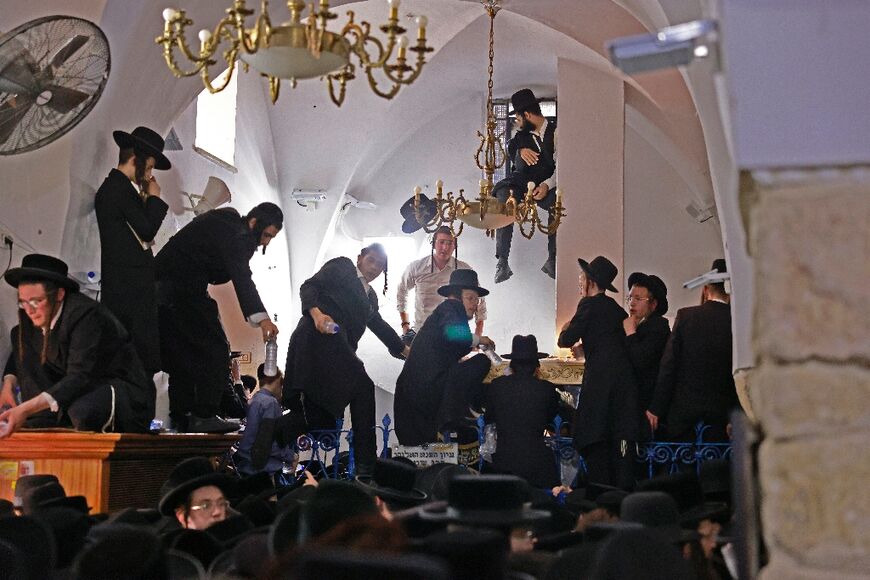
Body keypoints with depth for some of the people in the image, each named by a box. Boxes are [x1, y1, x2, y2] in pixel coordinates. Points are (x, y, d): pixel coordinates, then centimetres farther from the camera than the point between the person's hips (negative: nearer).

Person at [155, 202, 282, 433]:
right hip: (184, 290, -11)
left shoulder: (226, 221, 16)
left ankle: (180, 418, 15)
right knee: (215, 348, -9)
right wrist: (260, 317, -38)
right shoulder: (233, 233, -17)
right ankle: (204, 416, -12)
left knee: (181, 351, 13)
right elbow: (241, 278, -29)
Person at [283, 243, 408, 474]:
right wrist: (316, 313, -18)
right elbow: (309, 287, 0)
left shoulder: (370, 295, 32)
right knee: (362, 387, -16)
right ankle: (366, 461, -19)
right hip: (320, 337, -9)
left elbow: (379, 325, 38)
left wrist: (404, 350, 37)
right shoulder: (342, 266, 10)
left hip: (338, 347, 9)